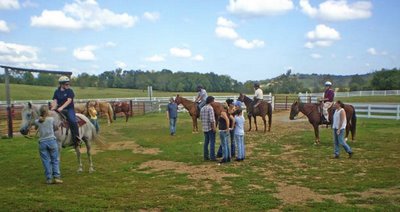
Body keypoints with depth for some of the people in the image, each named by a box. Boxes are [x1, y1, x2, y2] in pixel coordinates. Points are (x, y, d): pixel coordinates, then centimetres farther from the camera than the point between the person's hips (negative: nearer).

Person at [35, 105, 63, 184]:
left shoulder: (37, 121, -2)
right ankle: (56, 176, 0)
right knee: (55, 160, 6)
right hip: (52, 141, -1)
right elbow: (55, 127, 10)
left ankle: (49, 178, 8)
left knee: (46, 161, 6)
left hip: (42, 143, 2)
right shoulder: (51, 119, -5)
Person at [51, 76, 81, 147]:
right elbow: (55, 101, 4)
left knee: (72, 120, -27)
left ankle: (76, 138, -23)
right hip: (59, 110, 4)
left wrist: (61, 107, -24)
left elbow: (69, 101, -12)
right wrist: (53, 108, -15)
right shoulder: (57, 91, 10)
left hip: (69, 109, -4)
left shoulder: (69, 91, 0)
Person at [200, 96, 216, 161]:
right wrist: (214, 128, -15)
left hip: (205, 128, 8)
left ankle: (206, 156, 16)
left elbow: (201, 118, 13)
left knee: (206, 142, 12)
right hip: (210, 128, -8)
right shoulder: (210, 108, -15)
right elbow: (211, 119, -20)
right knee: (212, 142, -3)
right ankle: (212, 157, -2)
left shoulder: (202, 108, 10)